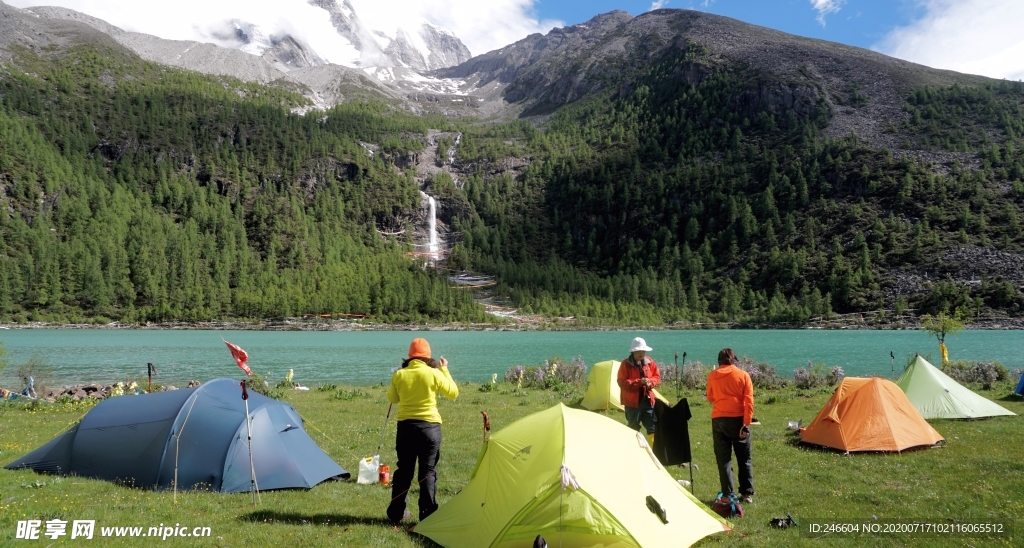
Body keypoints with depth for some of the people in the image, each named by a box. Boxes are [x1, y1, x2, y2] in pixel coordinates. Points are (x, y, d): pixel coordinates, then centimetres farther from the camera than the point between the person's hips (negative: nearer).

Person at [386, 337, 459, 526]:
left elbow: (392, 398, 13)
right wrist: (445, 370, 12)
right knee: (428, 471, 4)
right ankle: (427, 515, 4)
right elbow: (453, 393, 3)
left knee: (403, 470, 14)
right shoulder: (434, 374, -10)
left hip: (405, 426, 3)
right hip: (429, 426, -2)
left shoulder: (399, 375, -4)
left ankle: (395, 513, 22)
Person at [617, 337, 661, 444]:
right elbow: (621, 382, -14)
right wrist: (638, 382, -23)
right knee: (633, 428, 5)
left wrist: (650, 382, -11)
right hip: (632, 401, -4)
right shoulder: (626, 364, -10)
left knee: (652, 427, 6)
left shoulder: (650, 362, 5)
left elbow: (657, 377, 12)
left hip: (648, 400, 4)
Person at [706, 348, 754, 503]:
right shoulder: (743, 375, -1)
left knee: (723, 459, 5)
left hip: (719, 420, 0)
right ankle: (747, 493, 16)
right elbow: (749, 401, -7)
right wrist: (747, 423, -8)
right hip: (738, 419, 0)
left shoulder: (712, 376, 3)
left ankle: (728, 494, 2)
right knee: (745, 459, 13)